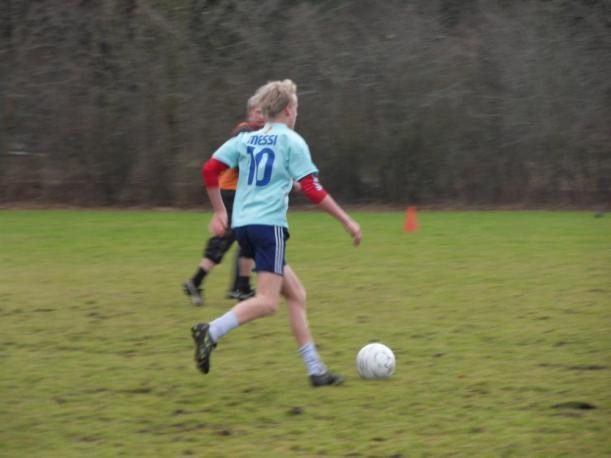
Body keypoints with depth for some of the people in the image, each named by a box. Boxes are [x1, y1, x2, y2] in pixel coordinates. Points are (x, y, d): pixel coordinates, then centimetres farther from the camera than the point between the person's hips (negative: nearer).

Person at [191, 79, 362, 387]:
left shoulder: (246, 139, 16)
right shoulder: (292, 142, 0)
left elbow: (209, 170, 8)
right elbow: (313, 190, -5)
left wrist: (219, 211, 19)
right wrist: (347, 221, 2)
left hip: (242, 225, 7)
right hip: (269, 224, -7)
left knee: (296, 295, 12)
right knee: (267, 302, -11)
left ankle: (315, 370, 11)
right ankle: (211, 332, -30)